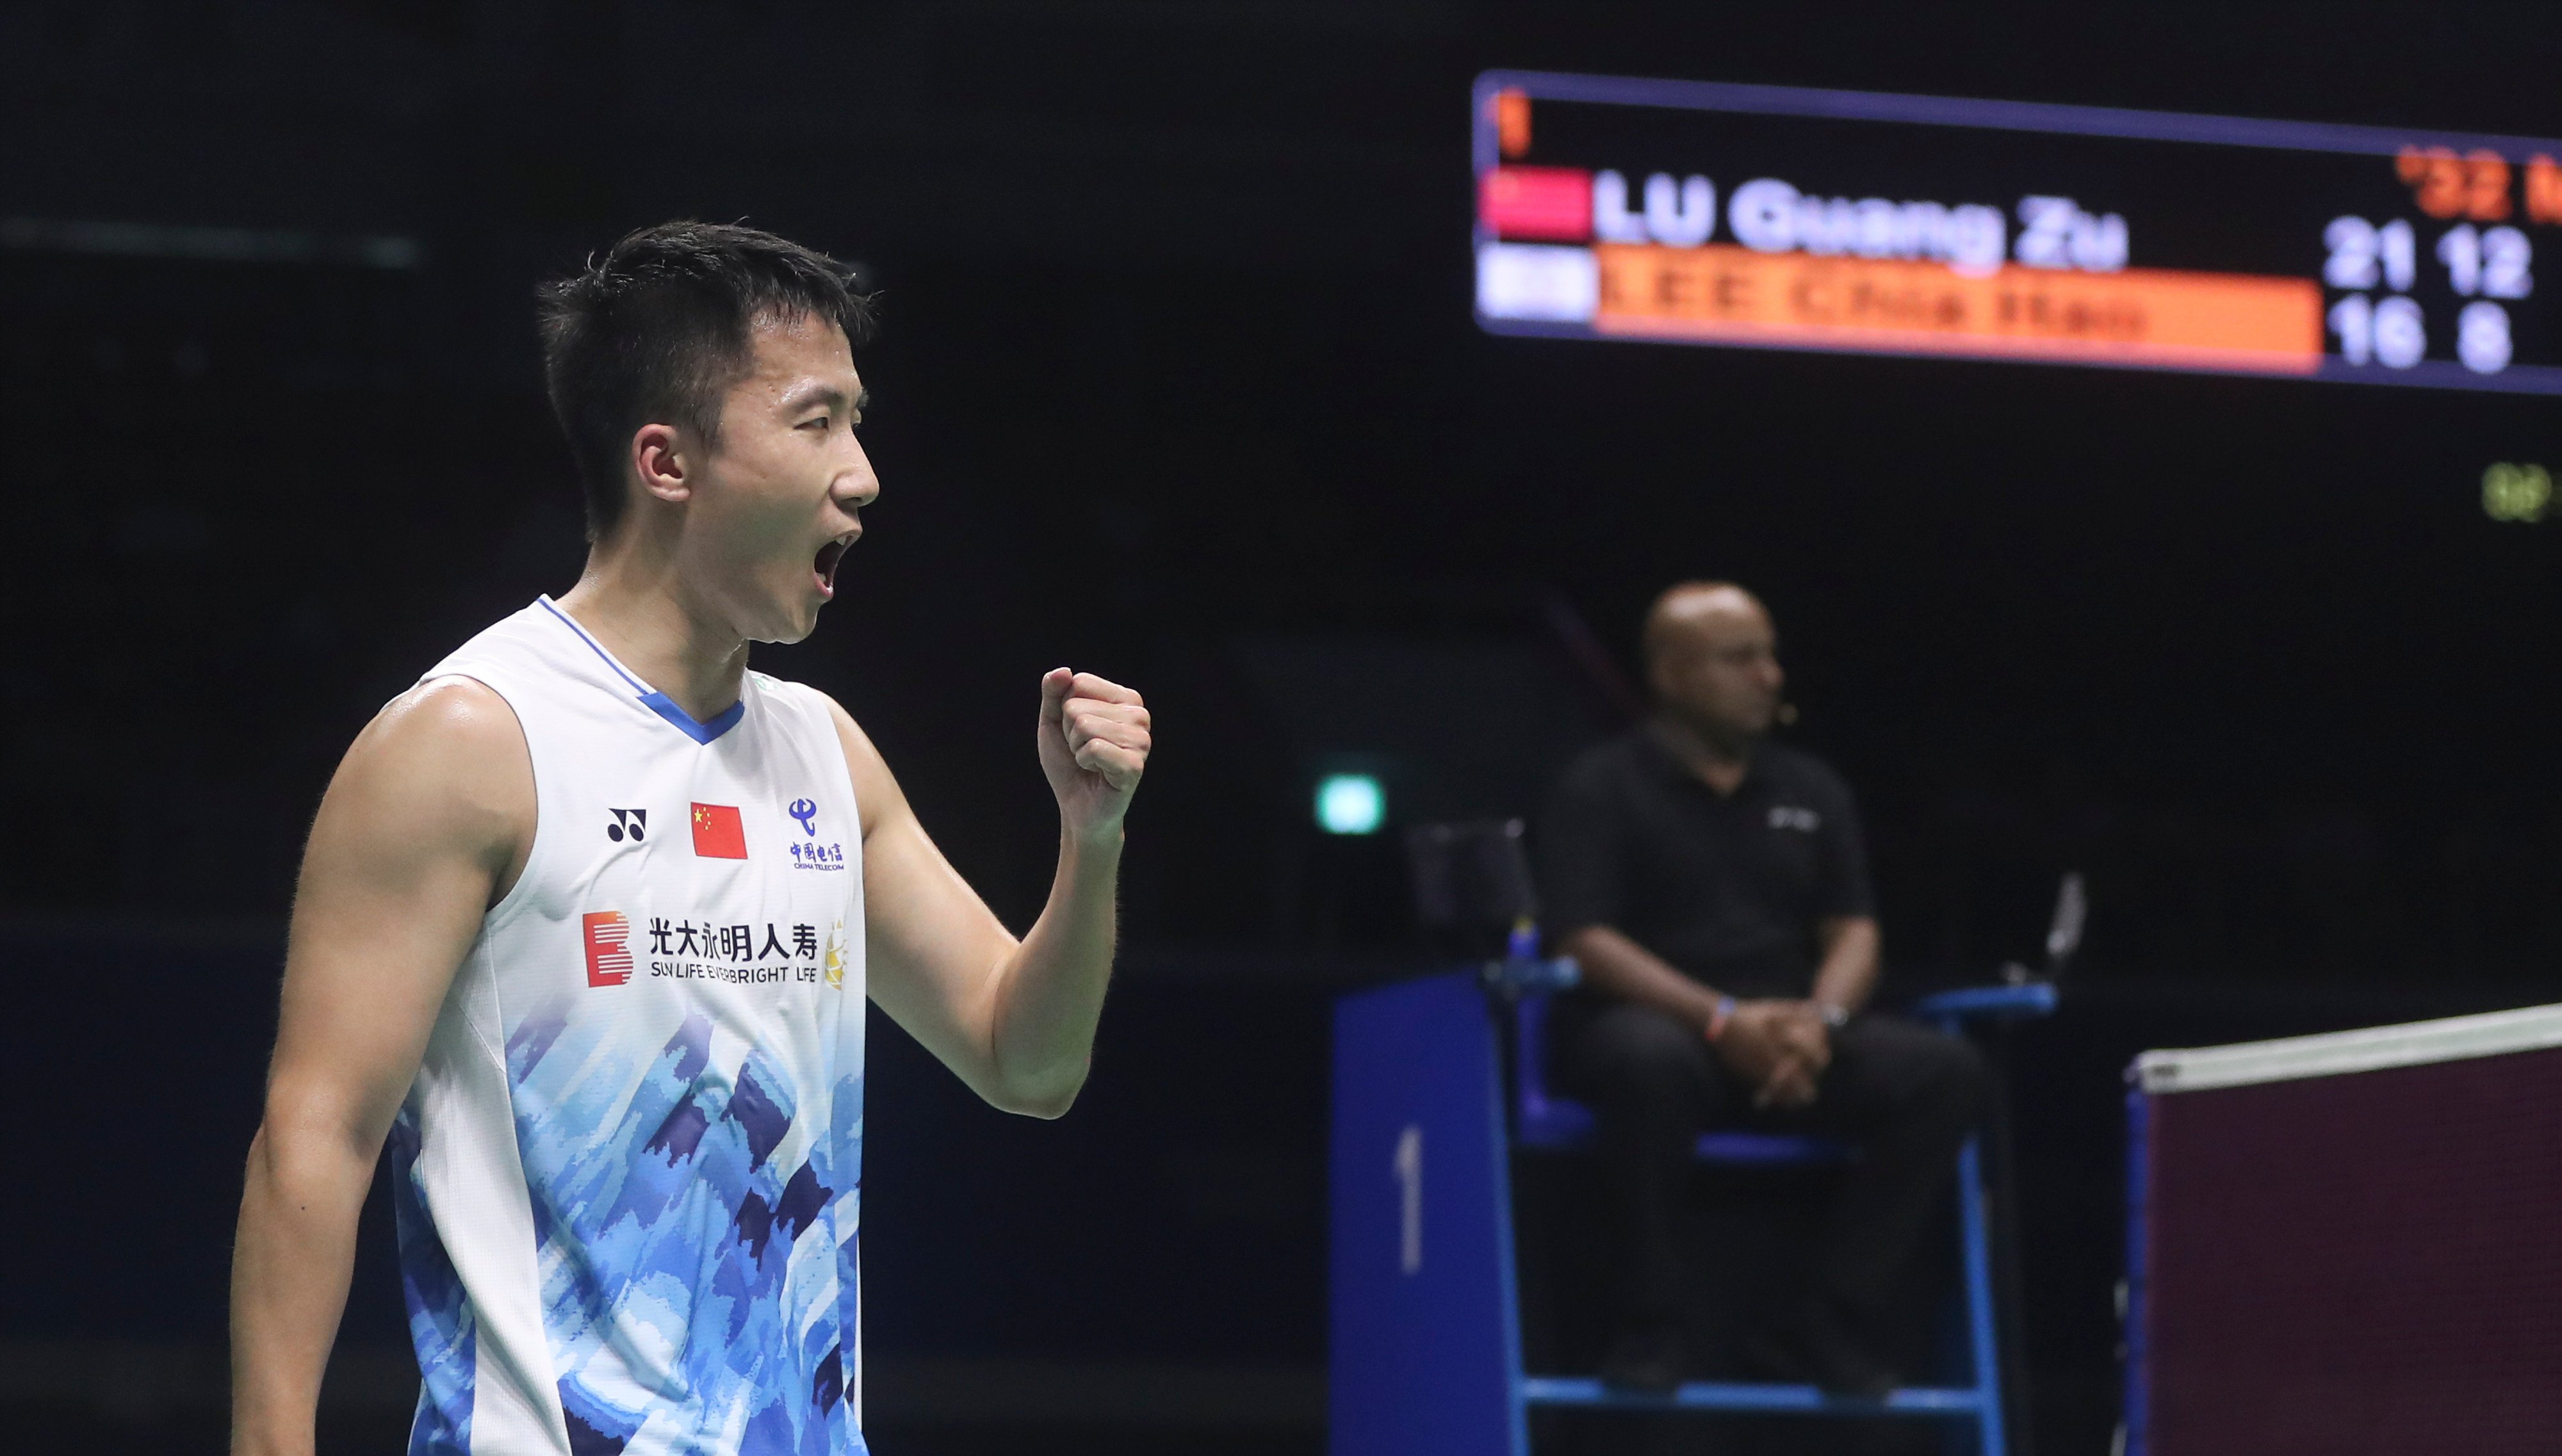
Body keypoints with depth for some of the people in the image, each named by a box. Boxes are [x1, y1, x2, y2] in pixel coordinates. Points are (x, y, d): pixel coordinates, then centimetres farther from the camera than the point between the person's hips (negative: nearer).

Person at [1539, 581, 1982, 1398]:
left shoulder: (1811, 791, 17)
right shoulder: (1604, 789, 1)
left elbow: (1853, 931, 11)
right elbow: (1586, 941, -10)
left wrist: (1819, 1019, -14)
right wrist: (1722, 1021, -24)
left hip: (1788, 1034, 5)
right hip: (1653, 1020, -5)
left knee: (1946, 1072, -20)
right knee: (1653, 1061, -42)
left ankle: (1823, 1325, -17)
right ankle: (1650, 1326, -25)